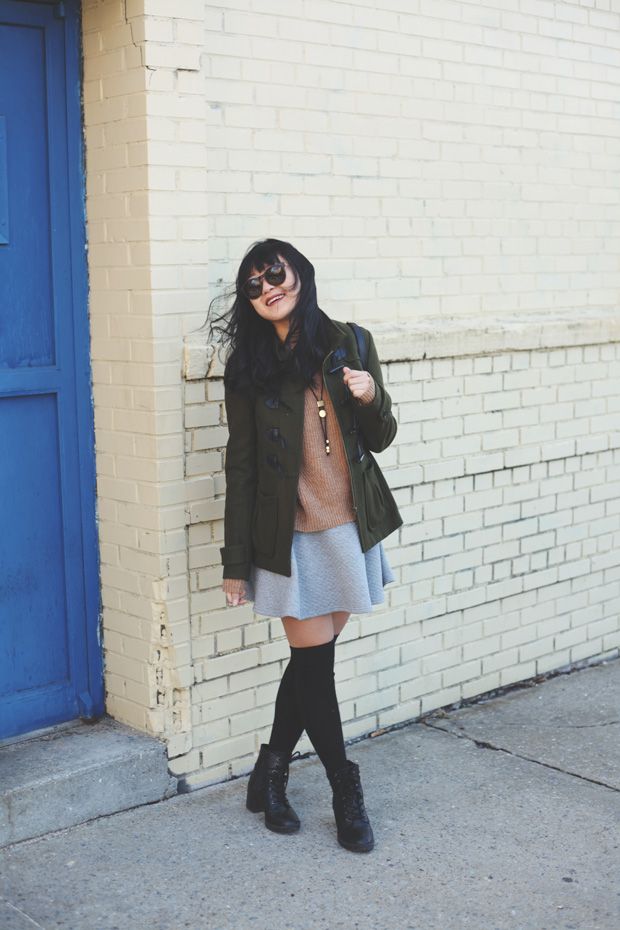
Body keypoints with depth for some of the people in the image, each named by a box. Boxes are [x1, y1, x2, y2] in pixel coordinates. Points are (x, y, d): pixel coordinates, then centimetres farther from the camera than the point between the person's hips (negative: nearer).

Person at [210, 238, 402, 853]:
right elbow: (241, 464, 0)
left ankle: (269, 775, 28)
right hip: (290, 538, -2)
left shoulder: (349, 344, 2)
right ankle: (345, 791, 18)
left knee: (310, 661, 10)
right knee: (314, 663, 0)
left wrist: (371, 399, -16)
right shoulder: (248, 365, -2)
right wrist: (236, 563, -1)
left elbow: (379, 441, 8)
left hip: (350, 529, 2)